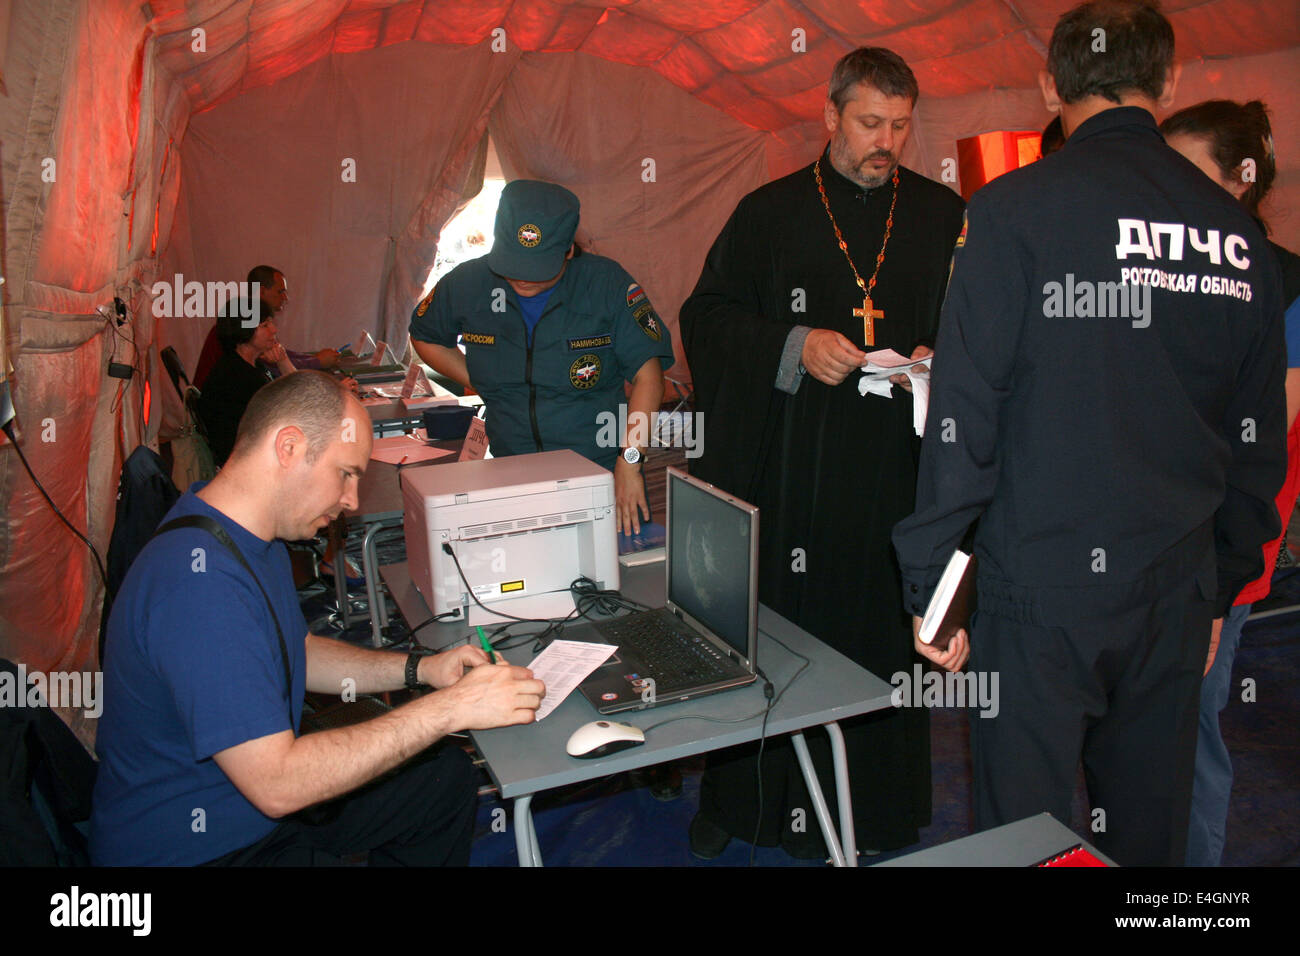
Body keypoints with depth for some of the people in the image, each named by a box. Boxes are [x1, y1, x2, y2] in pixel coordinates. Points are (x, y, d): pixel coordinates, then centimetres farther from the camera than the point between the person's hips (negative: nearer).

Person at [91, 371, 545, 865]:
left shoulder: (254, 537, 3)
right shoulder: (200, 582, -30)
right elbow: (275, 785, -31)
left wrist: (417, 669, 2)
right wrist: (449, 708, -27)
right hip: (198, 848, -10)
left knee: (447, 773, 10)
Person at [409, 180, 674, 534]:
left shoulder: (606, 283, -10)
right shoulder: (468, 283, -2)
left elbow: (647, 372, -13)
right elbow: (425, 336, 18)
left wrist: (629, 460, -22)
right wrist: (478, 381, 4)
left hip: (603, 469, -1)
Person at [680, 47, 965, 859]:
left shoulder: (944, 216, 10)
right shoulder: (768, 213, 7)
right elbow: (706, 317, 3)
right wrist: (792, 345, -12)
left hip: (894, 472, 1)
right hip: (782, 471, -1)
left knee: (882, 636, 7)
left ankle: (877, 808, 26)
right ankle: (737, 799, 22)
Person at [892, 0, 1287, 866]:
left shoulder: (1015, 210, -9)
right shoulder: (1238, 234, 6)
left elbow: (963, 413, -13)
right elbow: (1257, 441, 12)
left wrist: (930, 583, -6)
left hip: (1044, 585, -5)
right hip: (1178, 596, 5)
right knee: (1151, 829, 19)